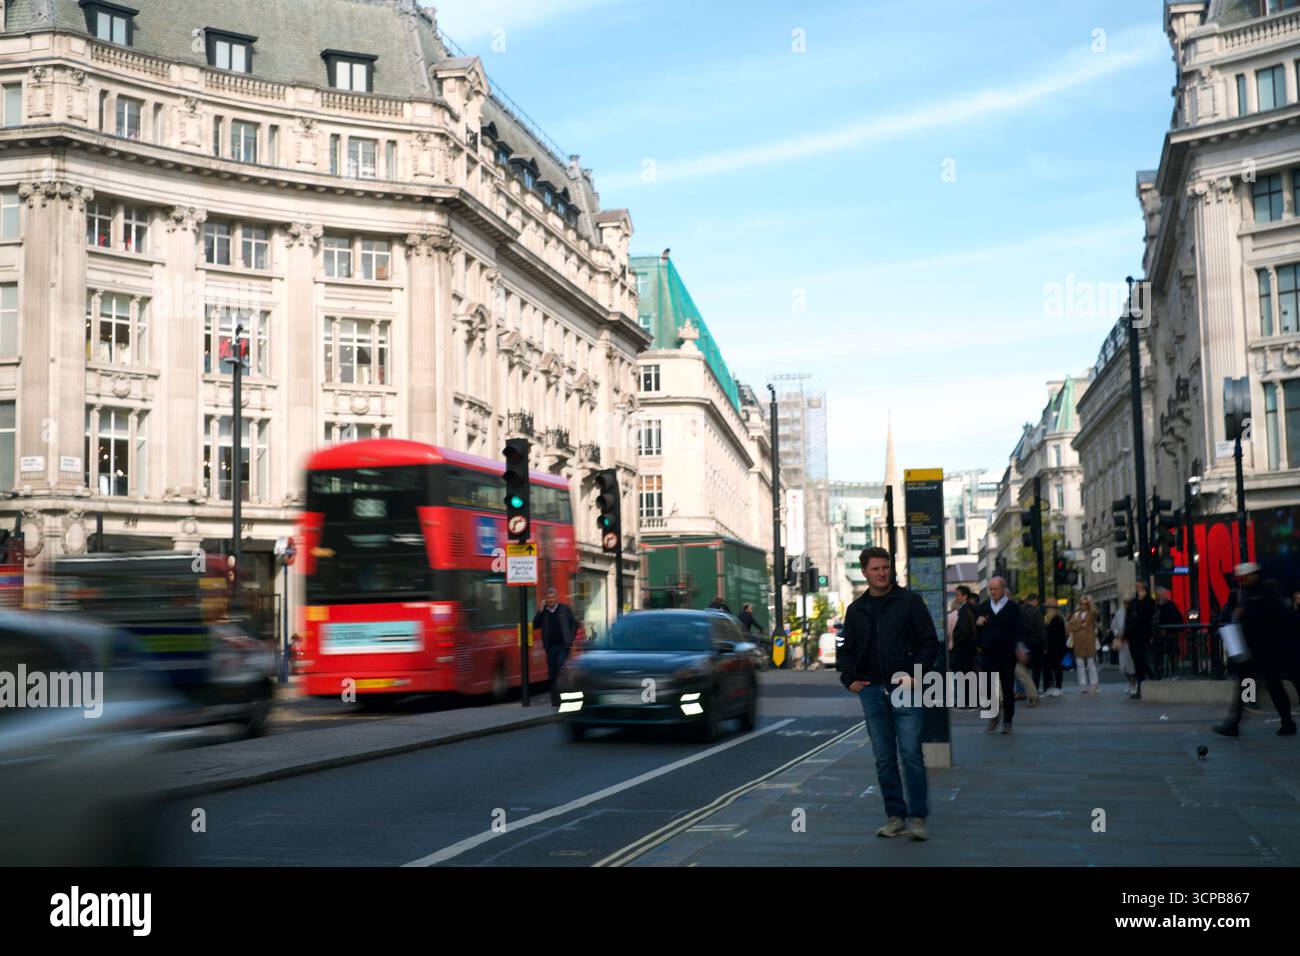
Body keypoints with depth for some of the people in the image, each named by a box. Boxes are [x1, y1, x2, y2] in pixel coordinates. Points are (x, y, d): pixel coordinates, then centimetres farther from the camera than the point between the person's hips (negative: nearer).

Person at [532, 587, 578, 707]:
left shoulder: (565, 609, 3)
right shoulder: (543, 612, 8)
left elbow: (574, 623, 6)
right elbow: (535, 626, 1)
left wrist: (571, 638, -5)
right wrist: (540, 611, -8)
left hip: (563, 645, -3)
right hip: (550, 647, 3)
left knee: (561, 666, -21)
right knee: (552, 674, 4)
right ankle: (555, 701, 12)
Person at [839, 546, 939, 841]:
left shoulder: (909, 601, 2)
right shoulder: (856, 610, 13)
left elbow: (929, 642, 0)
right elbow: (849, 650, 22)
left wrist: (915, 675, -11)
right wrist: (848, 678, 6)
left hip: (904, 688, -4)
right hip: (871, 690, 4)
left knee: (911, 755, -6)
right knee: (884, 759, 6)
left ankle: (917, 818, 0)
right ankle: (895, 816, 13)